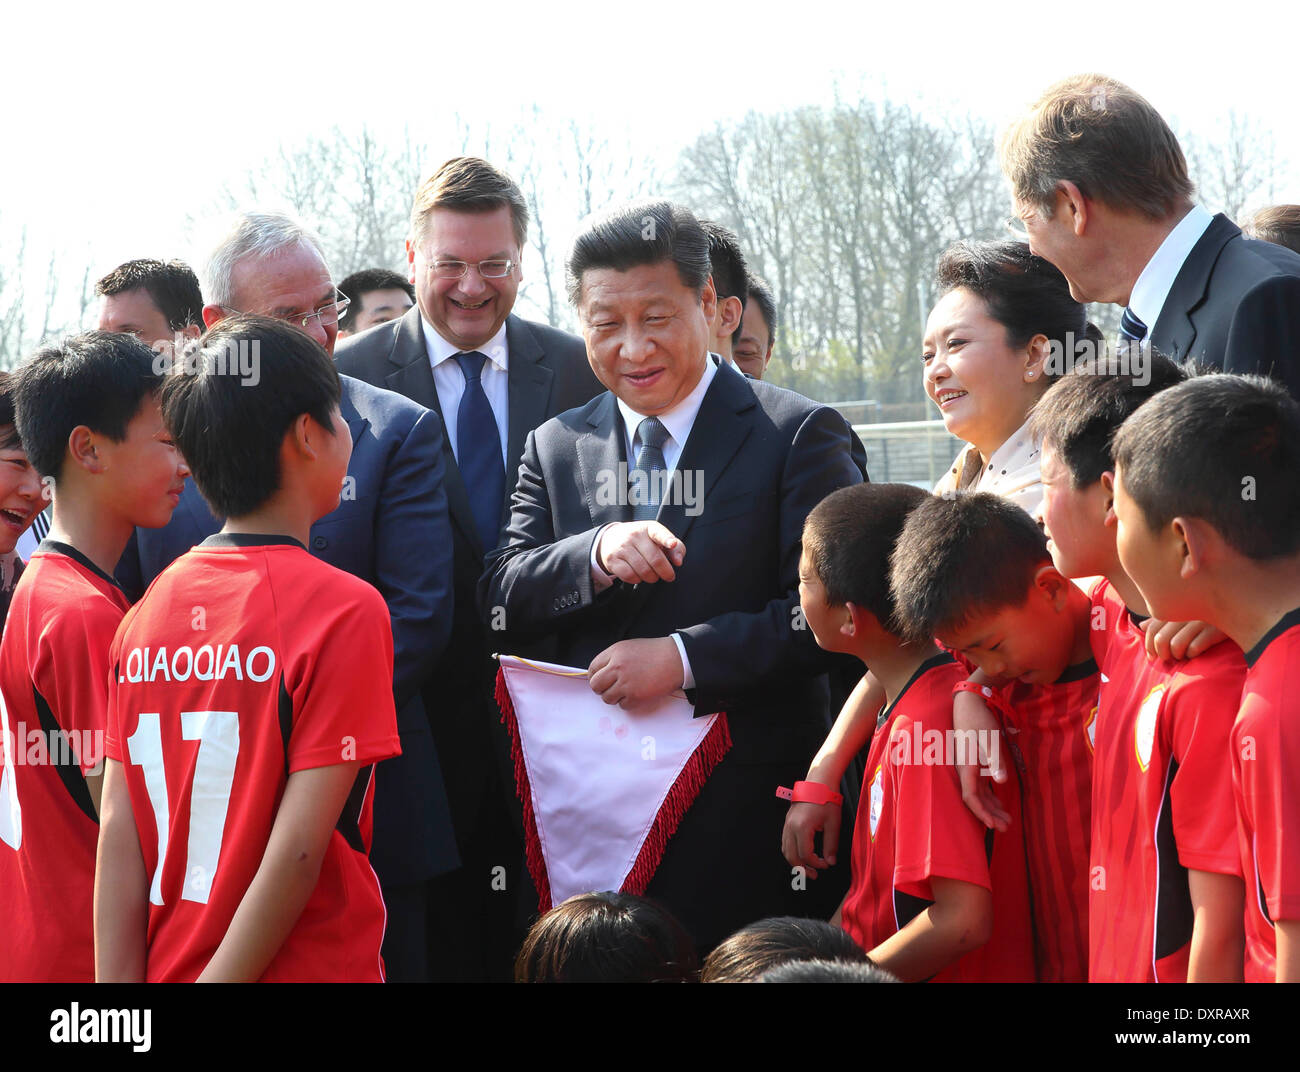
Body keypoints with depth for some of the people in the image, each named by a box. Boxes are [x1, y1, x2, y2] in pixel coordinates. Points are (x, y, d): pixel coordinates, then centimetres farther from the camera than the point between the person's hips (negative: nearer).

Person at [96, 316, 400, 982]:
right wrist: (220, 979, -13)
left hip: (167, 967, 6)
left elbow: (118, 836, 0)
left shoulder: (147, 610, 3)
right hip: (312, 969, -5)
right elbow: (298, 849, -18)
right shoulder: (344, 608, -13)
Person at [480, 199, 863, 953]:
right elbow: (500, 600, 5)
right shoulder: (556, 446, 14)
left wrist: (685, 657, -18)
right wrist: (596, 556, -13)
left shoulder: (798, 435, -1)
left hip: (746, 813, -3)